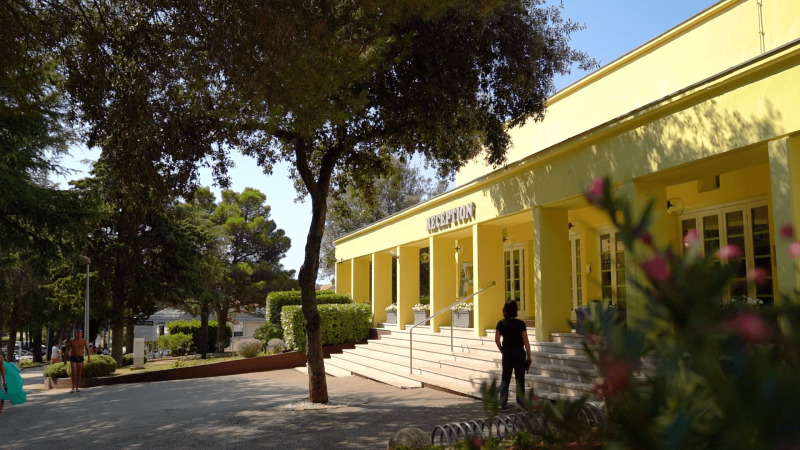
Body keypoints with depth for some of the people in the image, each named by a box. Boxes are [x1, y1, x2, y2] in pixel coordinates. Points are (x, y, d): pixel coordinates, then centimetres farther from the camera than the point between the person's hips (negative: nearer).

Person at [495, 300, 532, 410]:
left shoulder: (501, 323, -2)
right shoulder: (520, 324, -11)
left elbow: (497, 340, 2)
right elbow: (526, 341, -7)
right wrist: (529, 356, 0)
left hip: (507, 353, 3)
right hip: (519, 353, -3)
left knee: (505, 378, 9)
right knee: (520, 378, 7)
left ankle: (503, 403, 10)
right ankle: (521, 403, 9)